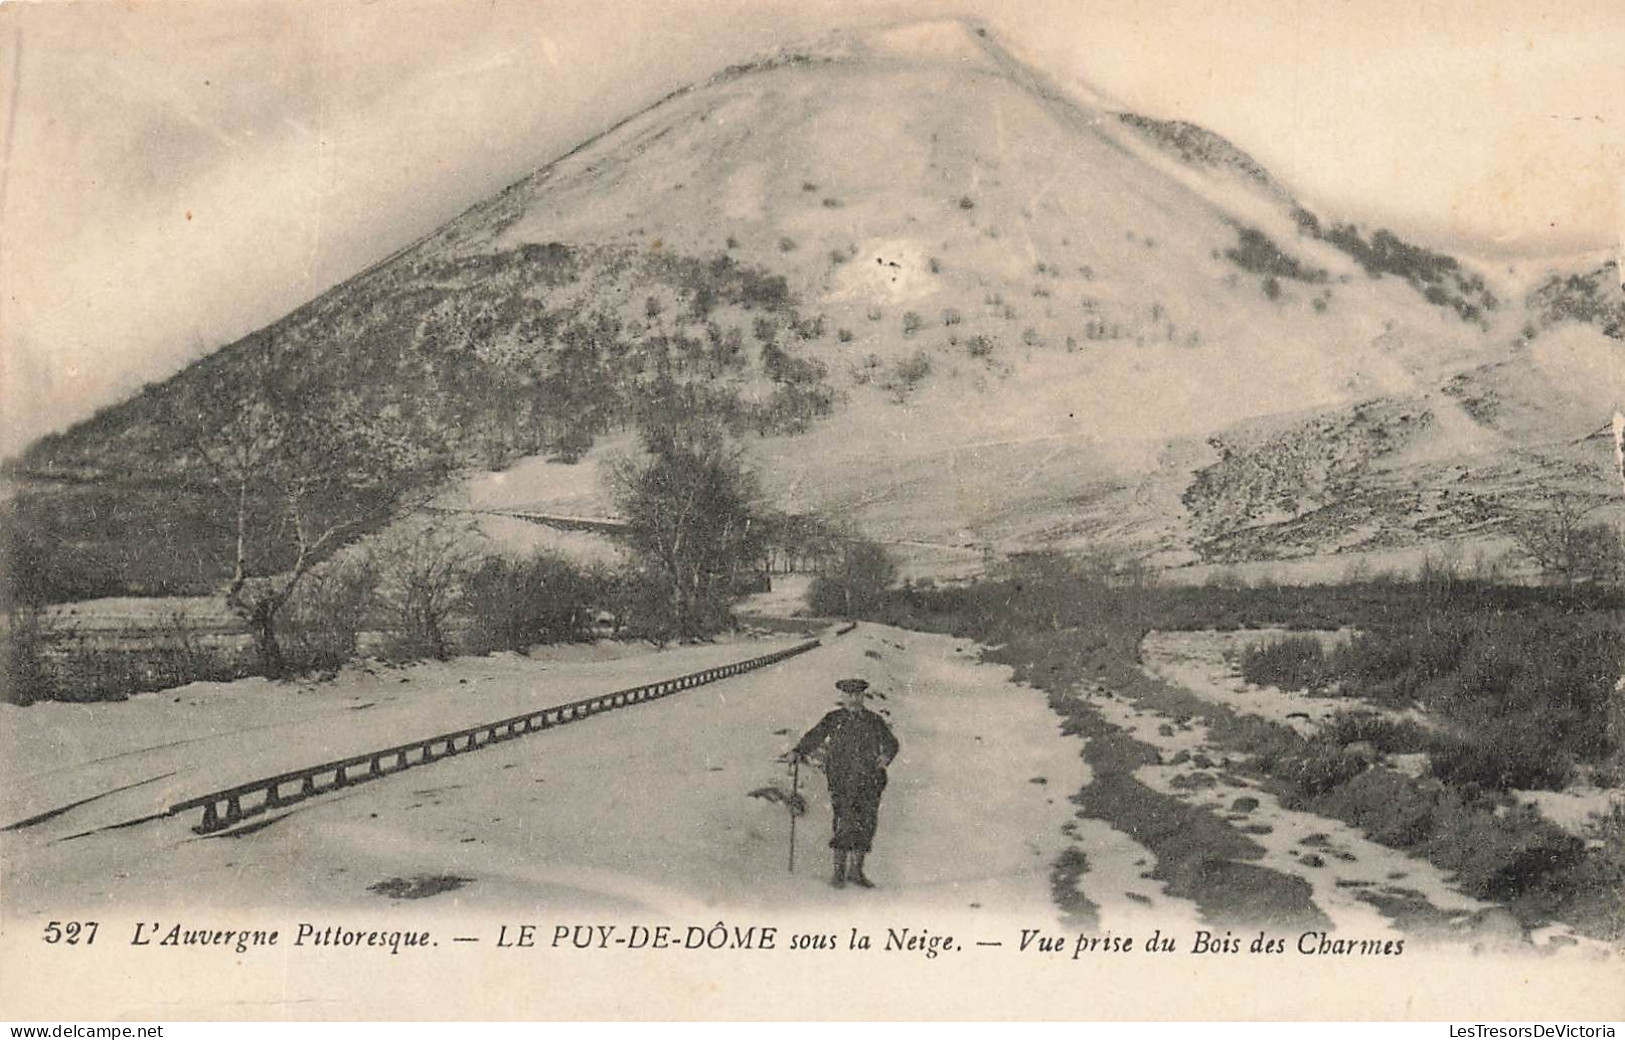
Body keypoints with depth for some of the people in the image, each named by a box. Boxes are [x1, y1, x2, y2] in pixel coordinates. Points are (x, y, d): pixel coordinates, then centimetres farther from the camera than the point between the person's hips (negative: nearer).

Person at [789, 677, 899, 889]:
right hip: (842, 781, -3)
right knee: (845, 825, -11)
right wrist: (798, 752, -17)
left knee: (867, 825, 3)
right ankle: (839, 871, -2)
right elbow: (813, 737, 1)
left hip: (870, 782, 3)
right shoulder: (833, 720, 7)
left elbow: (891, 742, 12)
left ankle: (856, 870, 16)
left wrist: (886, 756, -10)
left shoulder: (874, 721, 13)